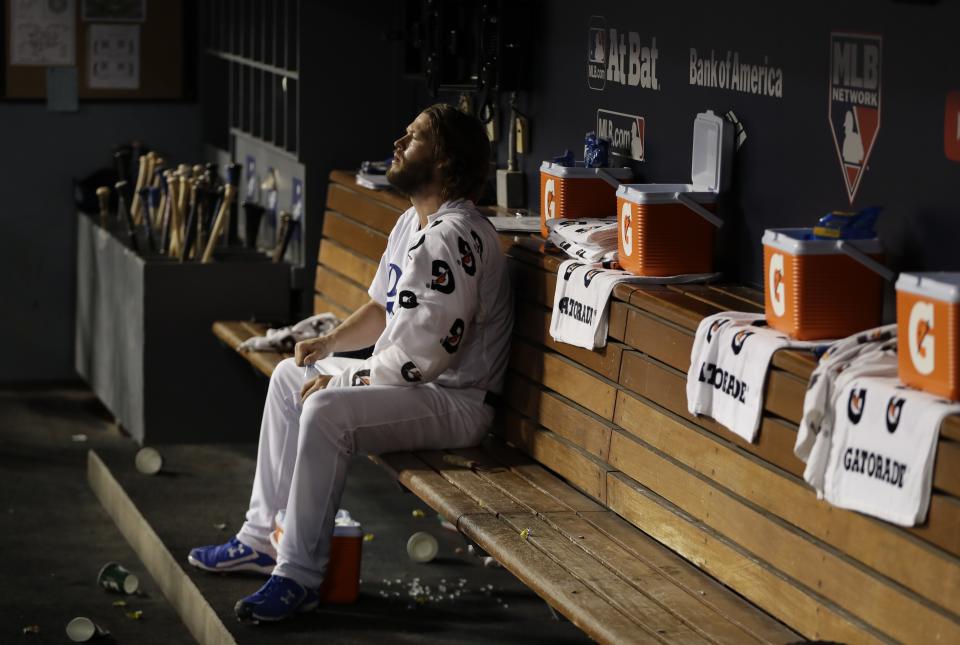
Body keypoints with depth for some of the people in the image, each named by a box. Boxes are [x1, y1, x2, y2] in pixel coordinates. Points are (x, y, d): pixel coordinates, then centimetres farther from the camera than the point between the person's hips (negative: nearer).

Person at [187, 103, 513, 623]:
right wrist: (330, 343, 6)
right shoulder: (412, 222, 12)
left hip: (454, 401, -12)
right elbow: (382, 308, 23)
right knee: (289, 377, 19)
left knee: (325, 411, -31)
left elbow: (421, 356, -27)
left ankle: (299, 576, -24)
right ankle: (264, 537, 22)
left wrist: (343, 380, -15)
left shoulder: (452, 236, -23)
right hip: (404, 380, 12)